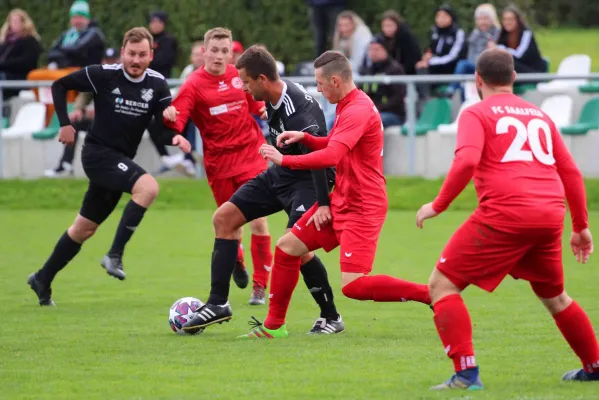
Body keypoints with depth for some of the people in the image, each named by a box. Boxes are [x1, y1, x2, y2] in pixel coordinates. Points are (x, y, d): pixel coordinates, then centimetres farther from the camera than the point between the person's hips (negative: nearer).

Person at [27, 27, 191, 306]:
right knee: (148, 187, -29)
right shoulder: (103, 75, -12)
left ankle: (43, 280, 29)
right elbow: (60, 85, -2)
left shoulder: (157, 84, -2)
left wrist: (176, 136, -29)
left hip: (120, 161, 6)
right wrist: (65, 124, -8)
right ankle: (115, 255, -24)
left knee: (85, 228, 15)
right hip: (98, 153, -6)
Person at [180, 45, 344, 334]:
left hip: (307, 180, -10)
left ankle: (331, 318, -4)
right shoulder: (272, 98, -4)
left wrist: (323, 204, -35)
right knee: (224, 218, 4)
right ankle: (218, 304, 9)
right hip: (280, 174, 10)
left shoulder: (297, 110, -29)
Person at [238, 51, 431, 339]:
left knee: (354, 286, -19)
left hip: (362, 209, -10)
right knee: (287, 247, 11)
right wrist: (304, 138, 6)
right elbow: (333, 145, 25)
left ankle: (431, 295, -12)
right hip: (340, 202, 10)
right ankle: (274, 325, 22)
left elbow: (331, 156, -32)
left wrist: (284, 160, -24)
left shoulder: (358, 111, -21)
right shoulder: (346, 106, 11)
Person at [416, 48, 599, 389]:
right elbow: (571, 172, 21)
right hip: (551, 217, 6)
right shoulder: (539, 115, 22)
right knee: (554, 296, 29)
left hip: (505, 214, -6)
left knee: (443, 284, 0)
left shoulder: (477, 114, 5)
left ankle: (466, 372, -14)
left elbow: (466, 161, -14)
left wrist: (438, 205, -6)